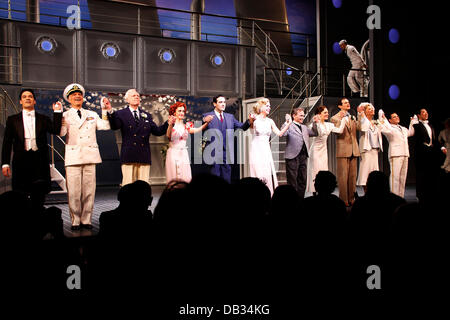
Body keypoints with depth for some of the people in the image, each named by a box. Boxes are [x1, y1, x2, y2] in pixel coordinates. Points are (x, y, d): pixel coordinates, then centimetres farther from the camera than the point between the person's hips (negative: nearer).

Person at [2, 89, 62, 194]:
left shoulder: (44, 119, 13)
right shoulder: (12, 120, 12)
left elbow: (55, 130, -3)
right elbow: (7, 143, 7)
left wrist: (57, 112, -9)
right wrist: (5, 163, -1)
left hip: (40, 161, 0)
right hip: (21, 161, 0)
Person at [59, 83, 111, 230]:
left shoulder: (92, 115, 17)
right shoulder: (65, 116, 8)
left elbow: (105, 127, 3)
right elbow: (61, 132, -9)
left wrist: (105, 110, -1)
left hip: (90, 156, 3)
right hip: (73, 156, -2)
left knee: (89, 190, 3)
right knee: (74, 191, -4)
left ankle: (86, 220, 12)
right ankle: (75, 221, 6)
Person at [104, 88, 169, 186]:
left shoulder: (147, 115, 19)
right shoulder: (121, 114, 6)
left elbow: (157, 131, 14)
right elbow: (114, 126, -11)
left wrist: (168, 123, 0)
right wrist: (110, 111, -25)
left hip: (144, 156, 3)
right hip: (128, 156, -3)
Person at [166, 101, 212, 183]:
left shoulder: (186, 126, 10)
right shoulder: (172, 125, 2)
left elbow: (198, 130, -9)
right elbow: (169, 136, -19)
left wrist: (207, 122, -27)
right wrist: (170, 124, -39)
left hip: (183, 154, 3)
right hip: (173, 153, -3)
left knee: (186, 178, -2)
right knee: (174, 179, -4)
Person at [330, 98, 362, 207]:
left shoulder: (352, 118, 17)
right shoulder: (335, 118, -1)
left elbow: (360, 127, 0)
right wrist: (341, 119, -23)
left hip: (353, 150, 6)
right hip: (343, 150, -6)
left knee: (352, 176, 9)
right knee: (343, 176, -5)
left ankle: (351, 199, 16)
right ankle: (343, 200, 0)